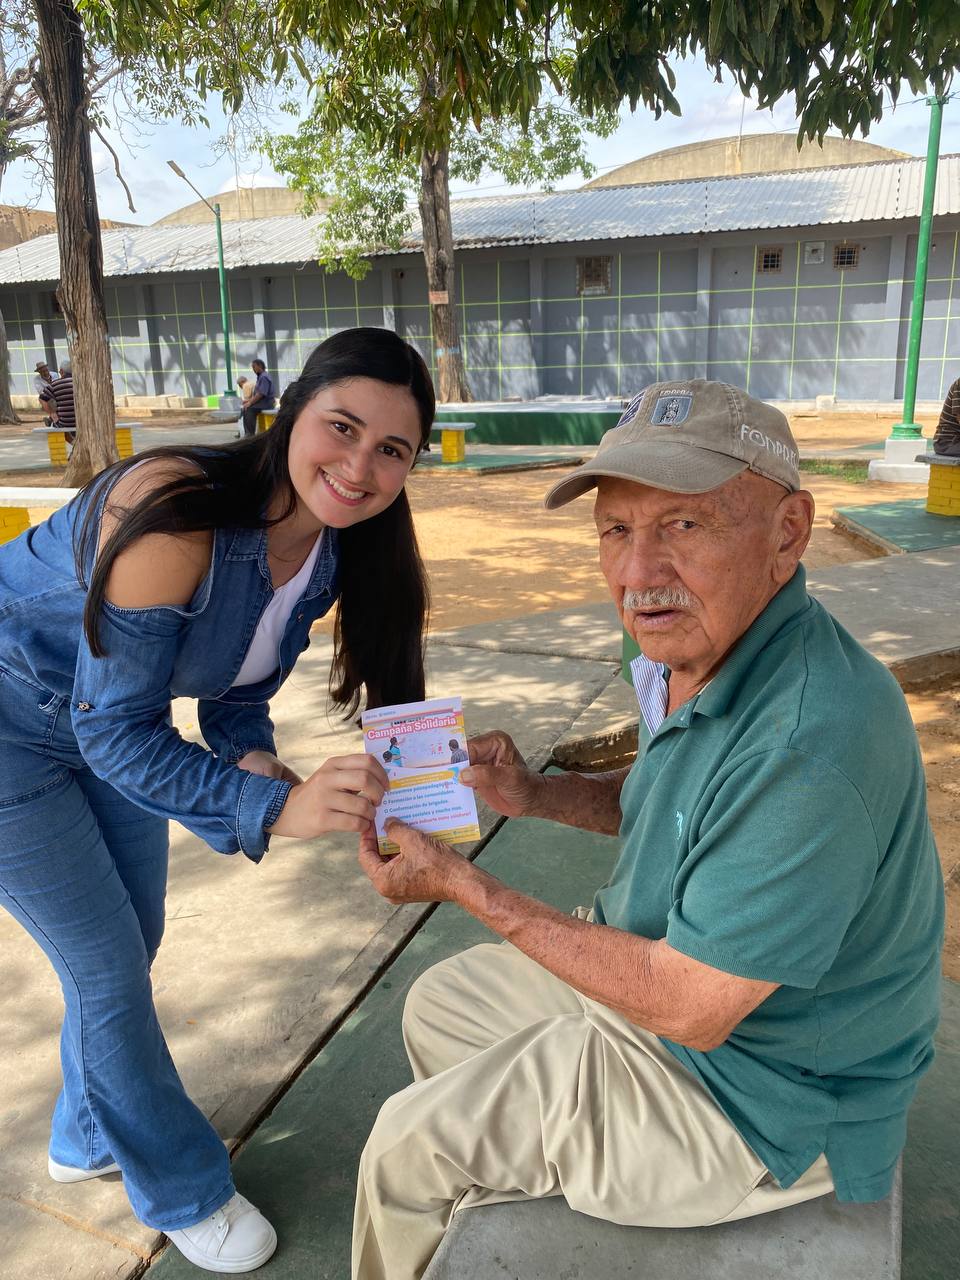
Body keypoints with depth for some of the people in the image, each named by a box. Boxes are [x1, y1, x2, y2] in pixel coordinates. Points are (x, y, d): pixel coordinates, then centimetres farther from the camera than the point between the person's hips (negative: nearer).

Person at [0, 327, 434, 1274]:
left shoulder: (332, 551, -12)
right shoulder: (173, 509, -36)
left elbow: (238, 684, 0)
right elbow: (114, 729, -32)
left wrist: (254, 757, -21)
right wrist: (272, 808, -43)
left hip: (110, 726, 7)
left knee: (128, 944, 18)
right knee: (107, 965, 3)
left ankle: (89, 1139, 48)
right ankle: (180, 1191, 28)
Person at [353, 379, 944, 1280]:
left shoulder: (808, 741, -37)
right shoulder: (702, 650, -6)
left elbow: (688, 1007, -30)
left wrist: (463, 885, -22)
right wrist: (535, 794, -6)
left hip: (756, 1106, -8)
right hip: (669, 969, 9)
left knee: (407, 1147, -2)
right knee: (437, 1005, 21)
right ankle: (494, 1184, 47)